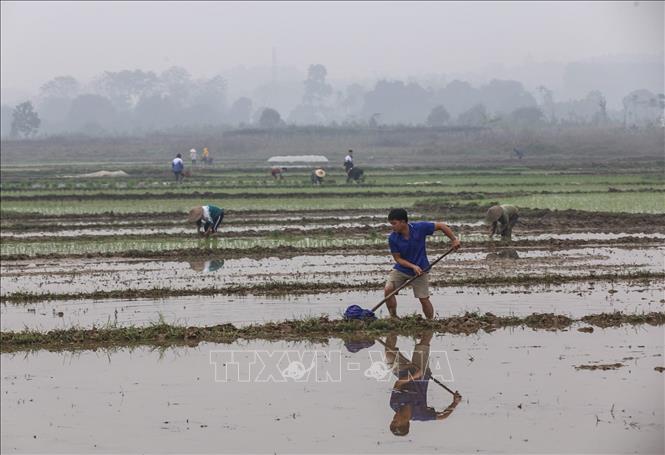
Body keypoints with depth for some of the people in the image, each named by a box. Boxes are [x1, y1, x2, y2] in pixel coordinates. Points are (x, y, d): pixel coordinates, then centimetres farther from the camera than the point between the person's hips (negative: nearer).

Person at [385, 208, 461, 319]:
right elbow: (398, 258, -10)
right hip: (401, 269, 1)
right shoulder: (393, 238, -16)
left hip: (420, 270, -1)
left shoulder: (420, 228, -20)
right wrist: (413, 266, -24)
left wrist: (454, 240, -8)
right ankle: (394, 318, -4)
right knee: (388, 289, -17)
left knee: (424, 299, 0)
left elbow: (441, 226, -8)